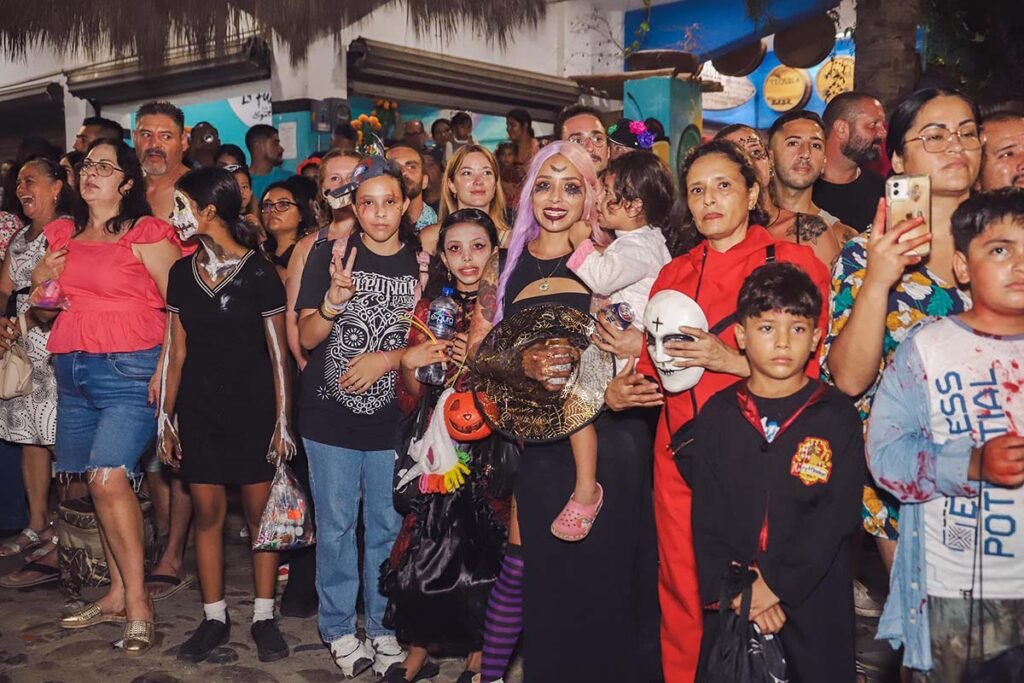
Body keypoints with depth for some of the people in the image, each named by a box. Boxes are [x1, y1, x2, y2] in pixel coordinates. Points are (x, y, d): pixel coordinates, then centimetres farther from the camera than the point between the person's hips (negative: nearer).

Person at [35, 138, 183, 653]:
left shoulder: (146, 233, -4)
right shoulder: (63, 234, 16)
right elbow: (47, 311, 28)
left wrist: (165, 368, -17)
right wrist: (40, 282, 8)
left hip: (130, 369, -6)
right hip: (72, 372, 6)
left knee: (109, 477, -16)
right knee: (100, 484, 8)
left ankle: (137, 602, -7)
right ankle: (118, 594, 18)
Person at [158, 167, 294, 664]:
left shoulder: (258, 273, -7)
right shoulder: (182, 273, 7)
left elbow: (277, 352, -5)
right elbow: (176, 350, 10)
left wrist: (283, 421, -8)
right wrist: (165, 417, 8)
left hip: (253, 408, -4)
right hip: (198, 409, 4)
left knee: (259, 513, 4)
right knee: (207, 513, 8)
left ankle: (264, 617, 17)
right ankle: (214, 618, 21)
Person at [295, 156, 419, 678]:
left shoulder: (421, 263, 2)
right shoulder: (329, 256, -2)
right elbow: (307, 337, -5)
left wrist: (385, 359, -13)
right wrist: (337, 296, -23)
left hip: (393, 419, 1)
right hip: (330, 417, -1)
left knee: (388, 527, 10)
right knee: (336, 526, 8)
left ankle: (384, 629, 25)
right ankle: (339, 630, 24)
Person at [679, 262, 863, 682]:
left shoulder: (837, 416, -3)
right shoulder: (717, 415, 2)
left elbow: (836, 518, -9)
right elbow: (707, 517, -1)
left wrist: (777, 588, -14)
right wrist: (734, 590, -12)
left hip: (815, 605, -1)